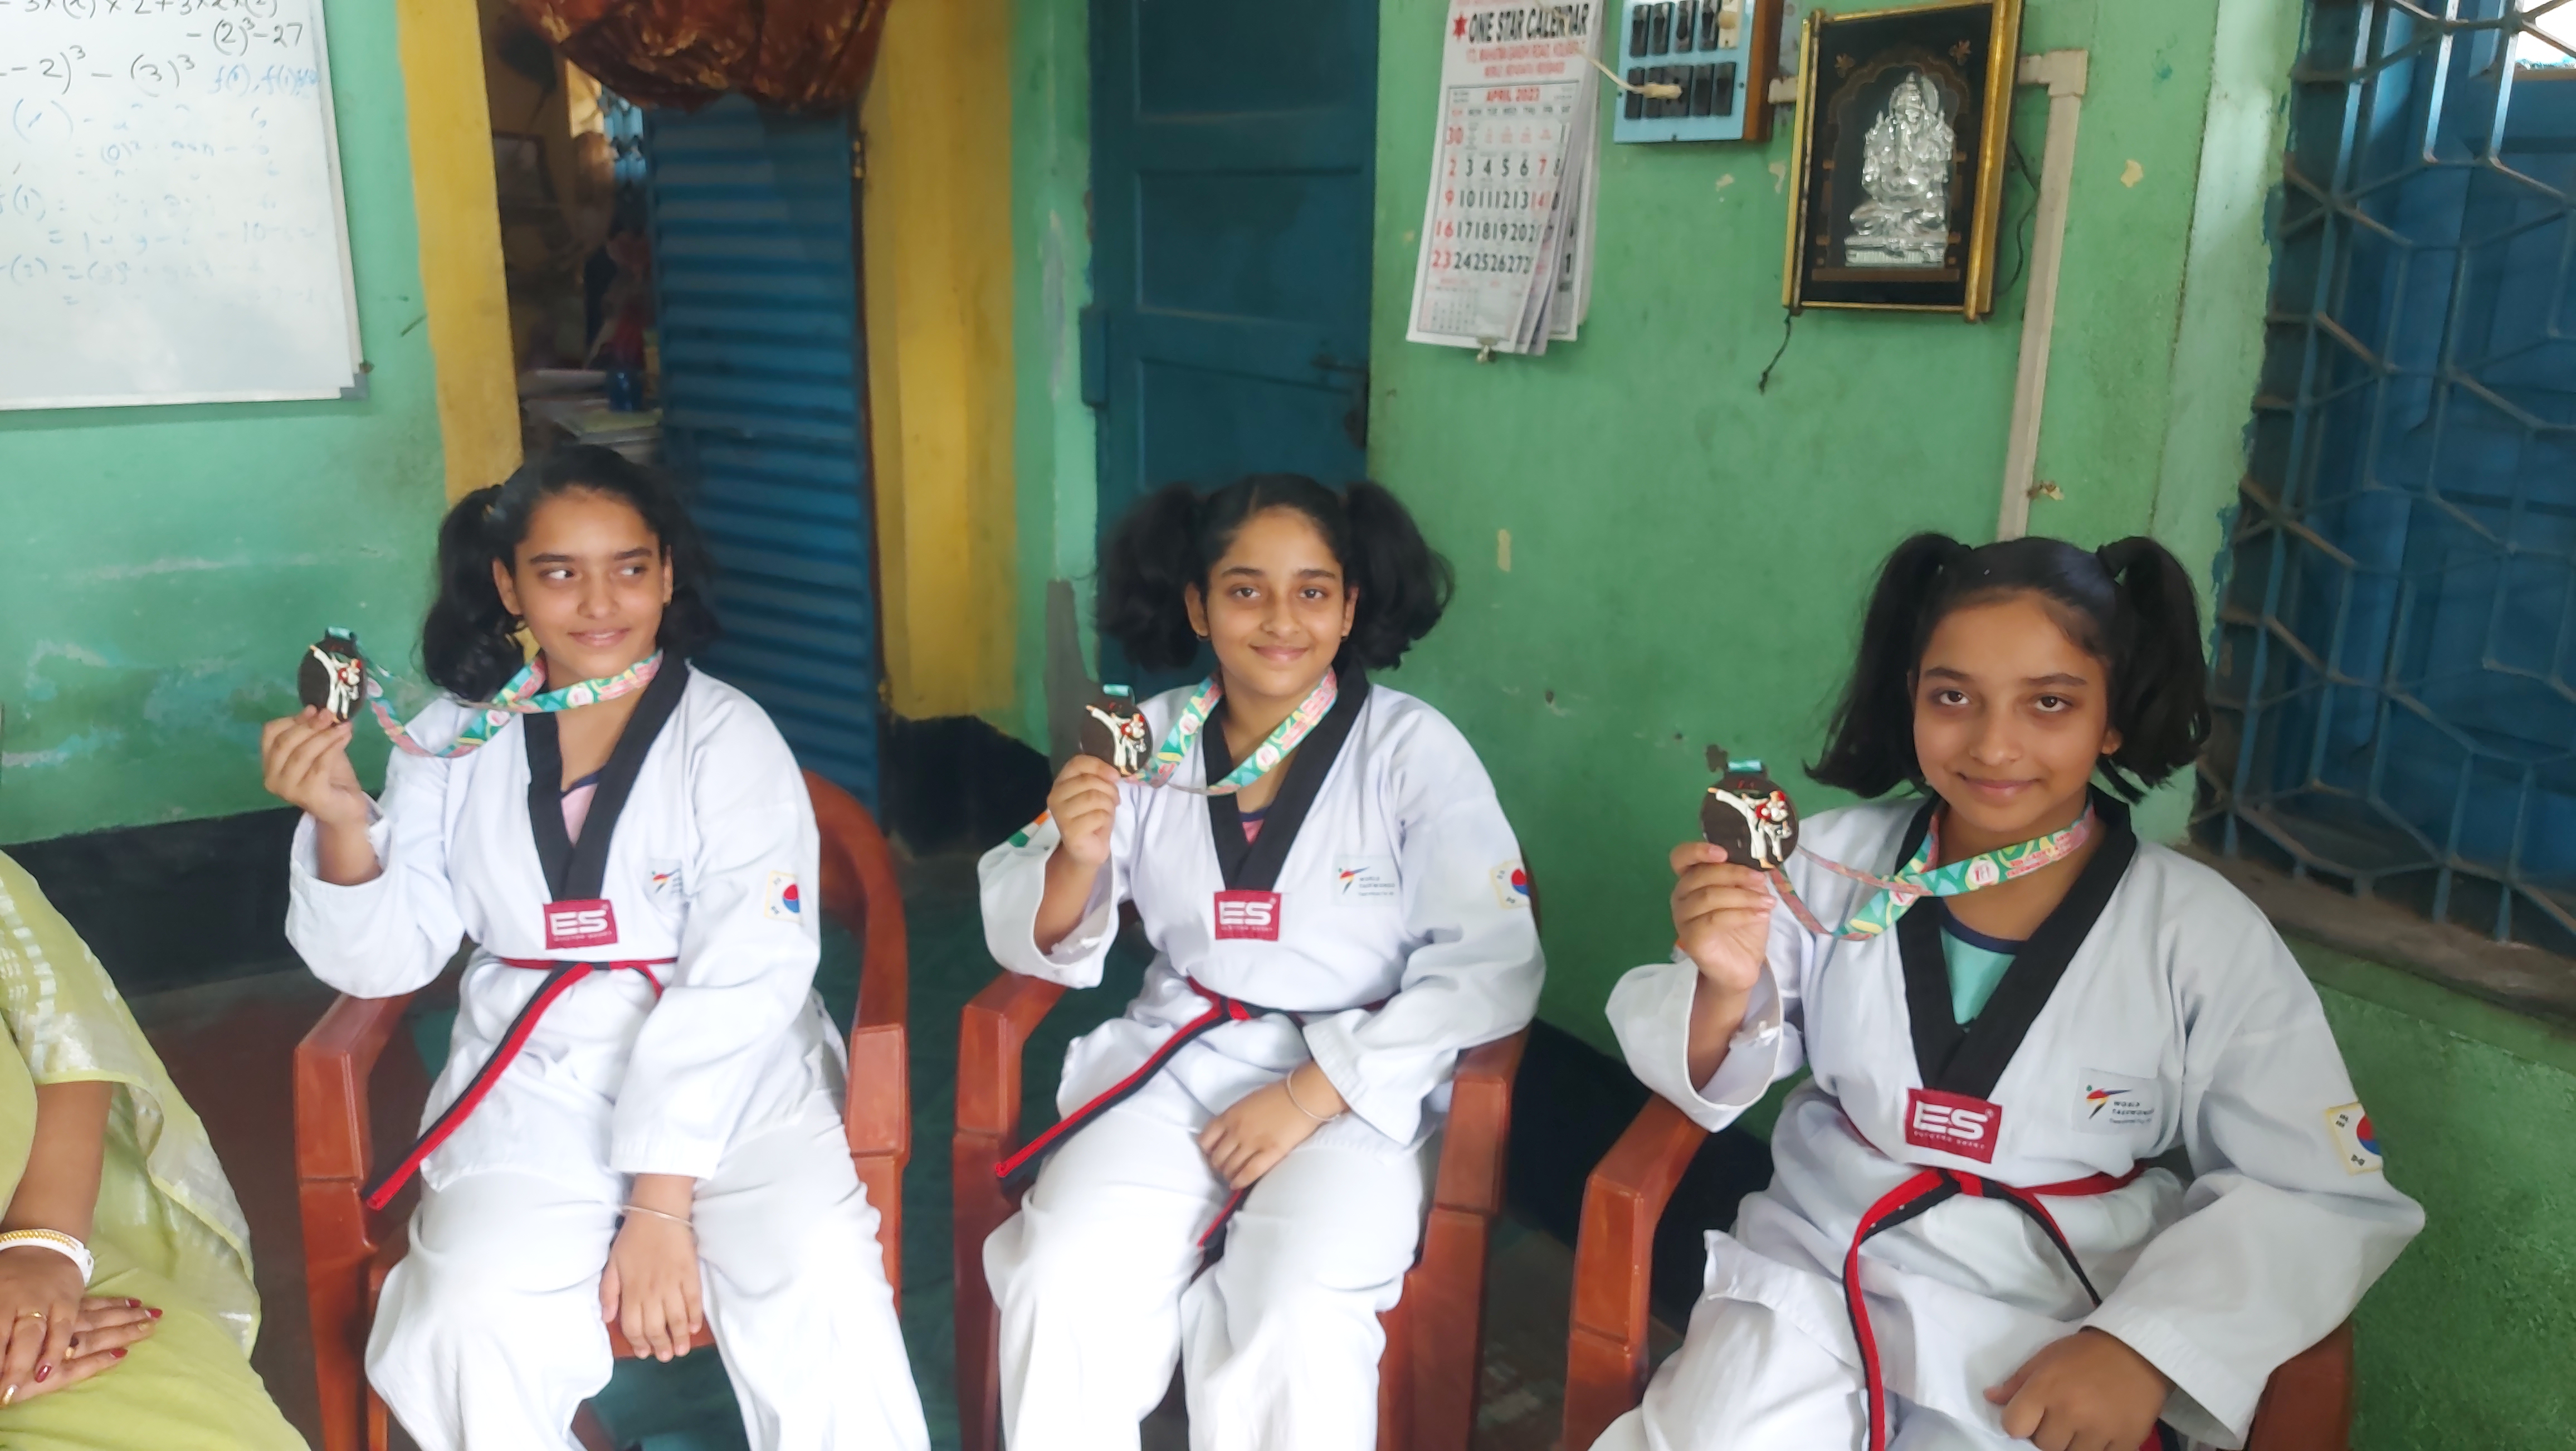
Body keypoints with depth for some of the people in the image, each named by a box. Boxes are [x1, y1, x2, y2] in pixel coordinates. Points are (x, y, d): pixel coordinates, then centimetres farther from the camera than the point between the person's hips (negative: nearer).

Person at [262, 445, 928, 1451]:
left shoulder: (728, 738, -4)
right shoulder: (455, 744, 6)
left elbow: (740, 982, -11)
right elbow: (388, 961, 5)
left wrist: (661, 1200, -17)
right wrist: (342, 824, -14)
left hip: (732, 1085, -2)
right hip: (533, 1095, 2)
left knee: (821, 1286, -26)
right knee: (478, 1328, -24)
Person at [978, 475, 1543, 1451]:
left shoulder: (1414, 750, -6)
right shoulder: (1153, 742, 2)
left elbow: (1490, 967, -10)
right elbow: (1027, 939, 5)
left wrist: (1308, 1098, -15)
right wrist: (1074, 861, -19)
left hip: (1357, 1087, -2)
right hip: (1175, 1064, 3)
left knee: (1293, 1324, -27)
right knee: (1064, 1287, -22)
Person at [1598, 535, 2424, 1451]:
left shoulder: (2204, 933, -7)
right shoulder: (1833, 862, -4)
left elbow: (2322, 1196, -4)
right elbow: (1706, 1072, -1)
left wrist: (2147, 1345, -18)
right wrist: (1725, 993, -25)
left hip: (2057, 1331, 0)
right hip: (1815, 1273, 1)